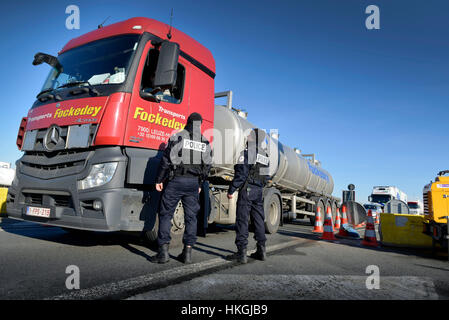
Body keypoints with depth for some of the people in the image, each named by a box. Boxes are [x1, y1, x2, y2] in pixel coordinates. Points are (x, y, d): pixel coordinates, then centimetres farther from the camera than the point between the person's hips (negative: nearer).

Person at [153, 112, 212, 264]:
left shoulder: (176, 137, 0)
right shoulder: (205, 143, 11)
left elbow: (166, 160, -4)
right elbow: (207, 166, 12)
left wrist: (159, 180, 3)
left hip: (176, 180, -3)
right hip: (194, 182, 3)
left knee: (165, 214, 4)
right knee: (191, 216, 9)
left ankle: (163, 251, 0)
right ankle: (188, 252, 10)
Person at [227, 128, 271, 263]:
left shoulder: (247, 152, -9)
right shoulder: (265, 155, 16)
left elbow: (241, 173, -15)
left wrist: (231, 190, -10)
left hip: (247, 190, -7)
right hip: (259, 191, 8)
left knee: (242, 220, -4)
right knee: (259, 219, 12)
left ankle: (242, 253, -4)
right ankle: (261, 250, 18)